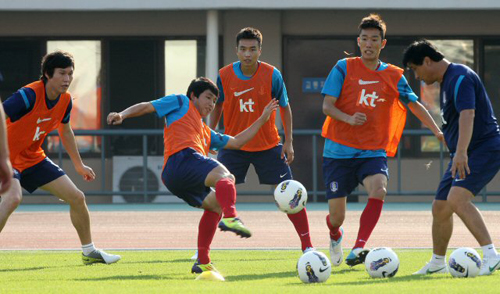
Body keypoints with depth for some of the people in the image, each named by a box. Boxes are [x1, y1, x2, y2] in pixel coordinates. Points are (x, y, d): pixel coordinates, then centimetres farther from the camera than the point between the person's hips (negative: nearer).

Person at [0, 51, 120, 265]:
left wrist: (79, 165, 24)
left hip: (34, 158, 8)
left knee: (77, 198, 8)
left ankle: (89, 252, 26)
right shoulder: (28, 96, -27)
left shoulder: (65, 100, -2)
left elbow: (65, 131, 17)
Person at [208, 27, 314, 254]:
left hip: (268, 145, 0)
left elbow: (284, 107, -1)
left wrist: (288, 142, -4)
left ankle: (307, 245, 5)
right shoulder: (225, 75, -9)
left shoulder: (272, 75, -12)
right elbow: (217, 106, 8)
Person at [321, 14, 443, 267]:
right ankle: (335, 236, 41)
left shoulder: (393, 76, 6)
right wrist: (348, 119, -26)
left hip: (374, 152, 1)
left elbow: (415, 105, 12)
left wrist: (438, 132, -1)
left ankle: (358, 250, -35)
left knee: (379, 189, -31)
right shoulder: (344, 68, -1)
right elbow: (327, 106, -6)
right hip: (339, 151, -1)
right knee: (336, 216, 2)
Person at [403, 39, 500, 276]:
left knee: (457, 199, -28)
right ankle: (437, 263, 29)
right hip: (462, 155, 10)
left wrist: (461, 152, -42)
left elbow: (467, 115, -31)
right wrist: (458, 154, 31)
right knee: (440, 207, 12)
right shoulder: (446, 81, 17)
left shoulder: (460, 77, -16)